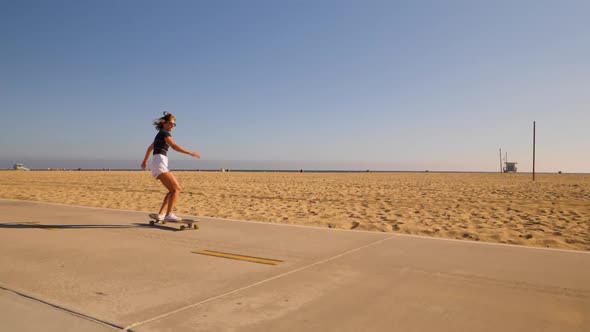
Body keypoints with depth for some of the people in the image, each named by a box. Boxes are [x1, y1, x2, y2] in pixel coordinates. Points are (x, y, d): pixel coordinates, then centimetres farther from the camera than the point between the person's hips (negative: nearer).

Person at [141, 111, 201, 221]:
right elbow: (174, 146, -23)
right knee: (176, 188, -15)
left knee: (173, 190, 12)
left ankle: (161, 214, 12)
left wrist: (145, 161, 52)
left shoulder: (160, 134, 24)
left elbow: (150, 148, 38)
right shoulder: (165, 133, -5)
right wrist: (191, 153, -26)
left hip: (157, 166, 10)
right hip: (160, 164, -10)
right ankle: (169, 215, -21)